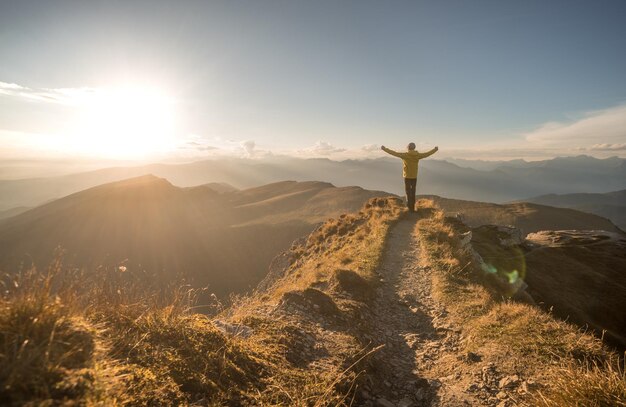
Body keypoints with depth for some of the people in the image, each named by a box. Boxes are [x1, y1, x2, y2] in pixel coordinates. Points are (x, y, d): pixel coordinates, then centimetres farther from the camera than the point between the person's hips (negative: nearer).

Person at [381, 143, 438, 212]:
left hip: (407, 177, -4)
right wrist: (435, 150, 28)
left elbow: (394, 153, -15)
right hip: (414, 177, 4)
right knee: (413, 193, 15)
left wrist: (384, 149, -9)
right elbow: (427, 154, 10)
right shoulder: (418, 155, -3)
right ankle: (412, 207, 20)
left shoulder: (405, 155, -14)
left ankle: (410, 208, -1)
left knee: (408, 193, 1)